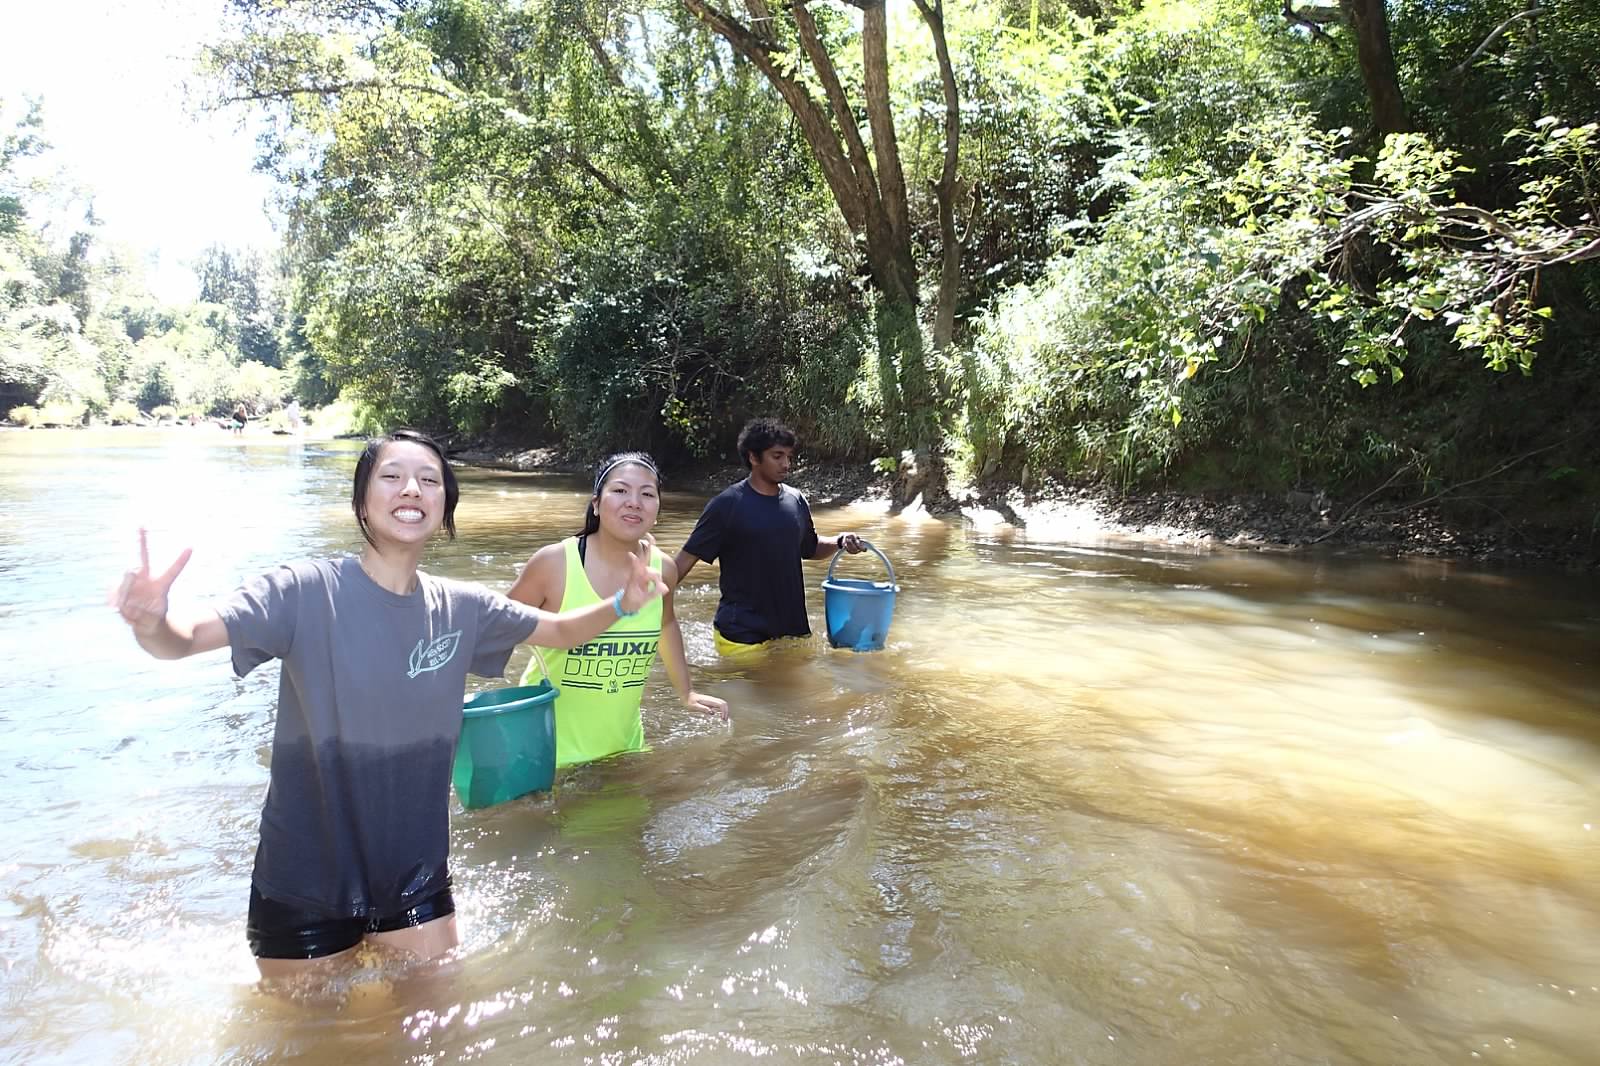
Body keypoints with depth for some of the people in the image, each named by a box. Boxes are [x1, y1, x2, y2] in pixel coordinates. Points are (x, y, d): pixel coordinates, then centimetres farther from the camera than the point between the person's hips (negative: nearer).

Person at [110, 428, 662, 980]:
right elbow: (188, 637, -27)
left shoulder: (462, 608, -5)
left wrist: (621, 603, -11)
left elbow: (560, 631, 6)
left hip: (415, 872, 4)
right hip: (305, 876, -3)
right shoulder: (306, 592, -17)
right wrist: (151, 623, -49)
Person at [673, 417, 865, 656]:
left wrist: (839, 542, 2)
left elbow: (810, 548, 22)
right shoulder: (727, 504, -9)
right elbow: (688, 557, -7)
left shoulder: (796, 501, 7)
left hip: (793, 629, 5)